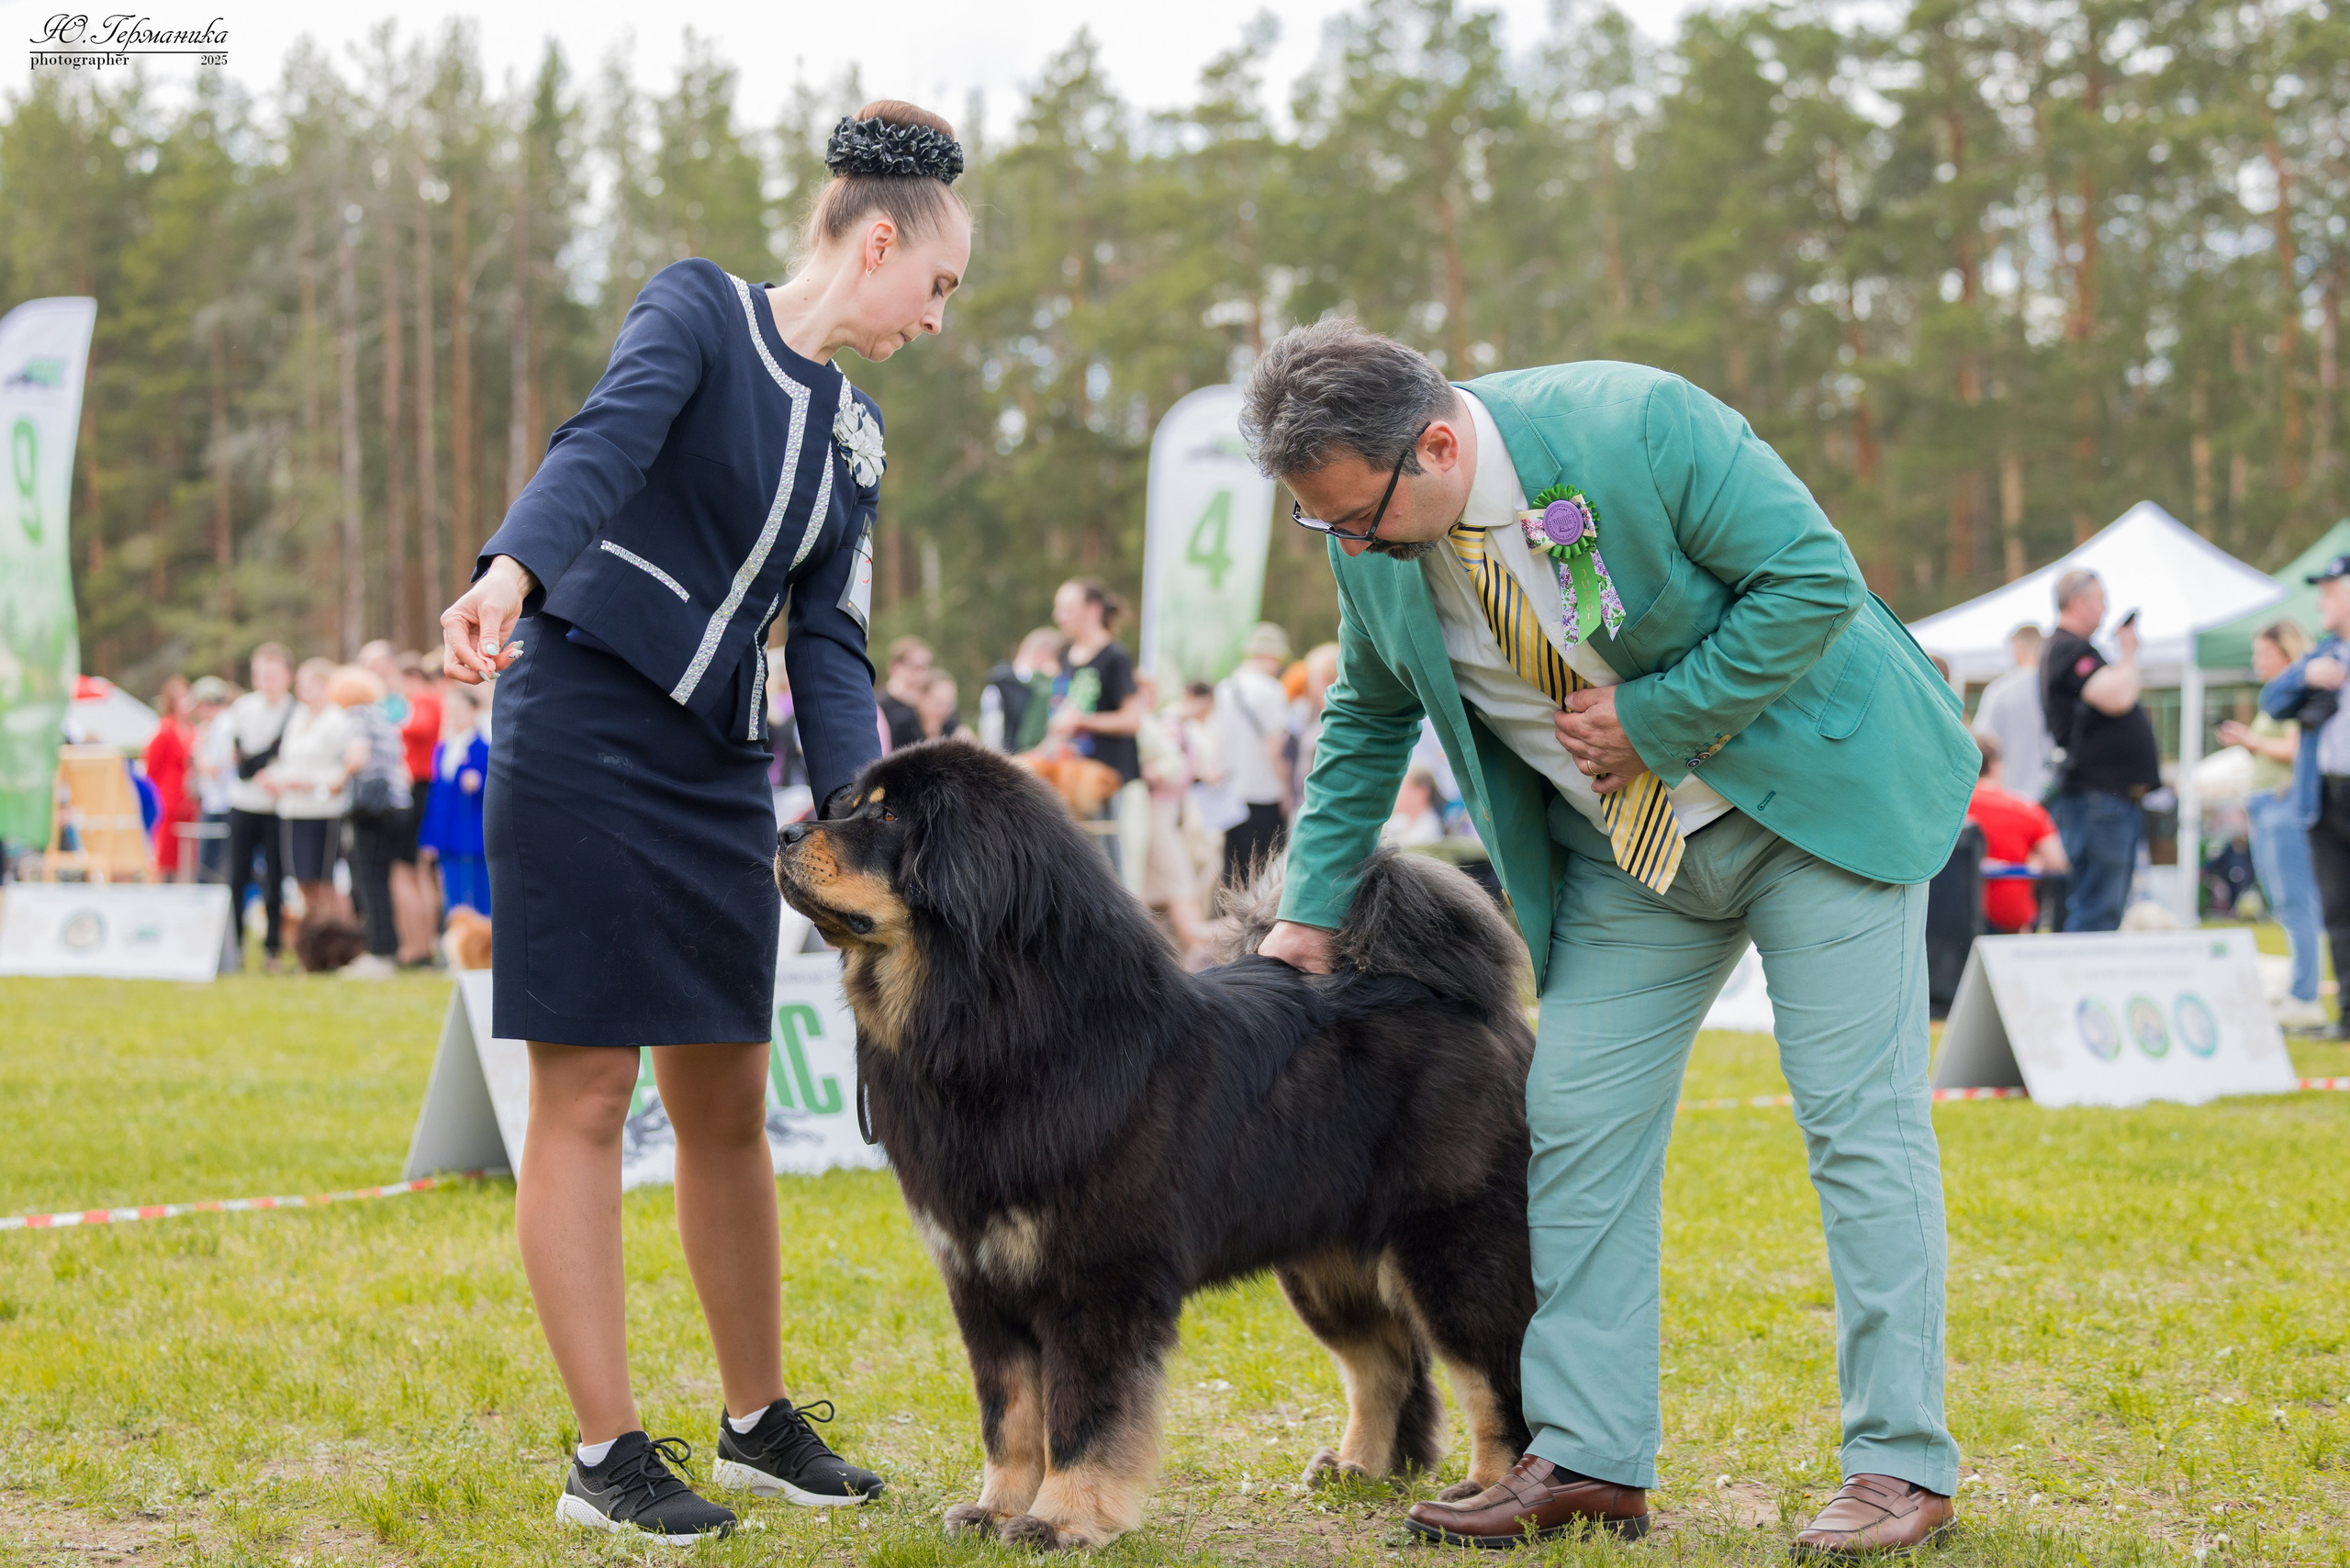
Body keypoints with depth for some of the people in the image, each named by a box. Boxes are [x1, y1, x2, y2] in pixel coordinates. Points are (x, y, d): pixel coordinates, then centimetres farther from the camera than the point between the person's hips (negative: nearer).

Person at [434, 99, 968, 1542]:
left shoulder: (855, 431, 15)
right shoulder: (699, 310, -5)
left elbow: (830, 647, 8)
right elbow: (607, 444, -25)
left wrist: (866, 818, -9)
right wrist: (512, 569, -45)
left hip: (718, 770, 7)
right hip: (583, 737, -7)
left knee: (729, 1105, 10)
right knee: (587, 1096, -4)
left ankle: (760, 1421, 22)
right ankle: (608, 1456, 1)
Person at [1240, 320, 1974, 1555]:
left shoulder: (1635, 425, -26)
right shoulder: (1372, 542, -7)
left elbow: (1815, 579, -22)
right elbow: (1368, 717, 11)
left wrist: (1653, 722, -23)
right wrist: (1313, 906, 11)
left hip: (1809, 794, -6)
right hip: (1623, 856, 6)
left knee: (1860, 1126, -6)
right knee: (1575, 1127, 1)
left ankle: (1901, 1467, -2)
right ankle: (1588, 1462, 8)